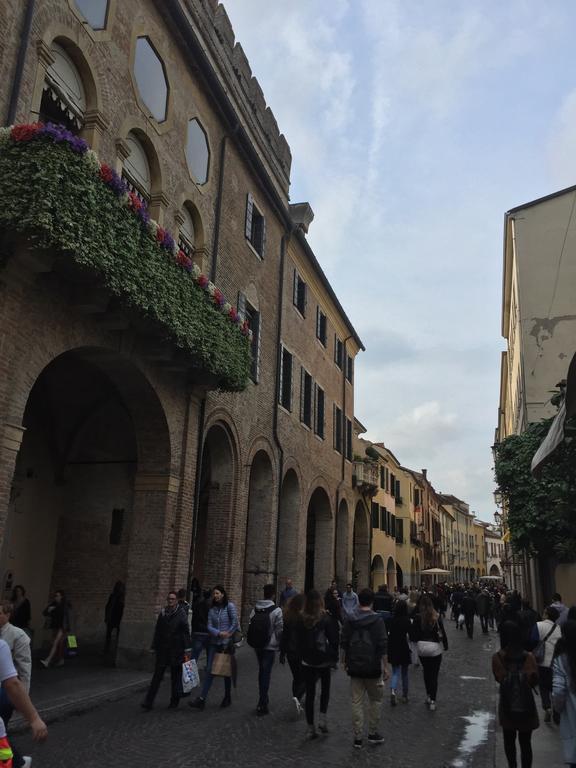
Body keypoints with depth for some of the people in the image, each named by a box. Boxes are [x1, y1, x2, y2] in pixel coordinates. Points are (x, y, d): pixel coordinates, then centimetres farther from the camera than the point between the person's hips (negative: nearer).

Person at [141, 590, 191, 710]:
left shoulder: (181, 614, -3)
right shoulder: (162, 613, 7)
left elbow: (186, 633, -5)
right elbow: (157, 632, 12)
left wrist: (187, 650, -10)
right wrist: (154, 648, 11)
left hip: (176, 651, -2)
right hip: (162, 650, 3)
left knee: (176, 677, 7)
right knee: (157, 676, -1)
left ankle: (174, 701, 20)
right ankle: (149, 701, 2)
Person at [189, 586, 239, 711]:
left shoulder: (230, 606, -8)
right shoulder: (212, 609, 6)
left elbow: (235, 622, -12)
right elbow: (209, 626, 0)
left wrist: (228, 634, -9)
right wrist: (219, 633, -15)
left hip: (227, 643, -4)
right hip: (214, 643, 4)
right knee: (209, 670, -1)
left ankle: (227, 698, 26)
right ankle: (202, 699, 0)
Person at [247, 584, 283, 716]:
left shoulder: (255, 609, 1)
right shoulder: (276, 610, -15)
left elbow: (250, 627, 4)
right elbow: (280, 630, -13)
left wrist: (253, 643, 14)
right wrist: (280, 645, 1)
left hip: (257, 646, 5)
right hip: (270, 647, -5)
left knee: (262, 671, 20)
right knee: (266, 673, 1)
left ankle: (263, 699, 31)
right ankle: (262, 704, 3)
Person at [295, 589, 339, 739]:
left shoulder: (301, 620, -6)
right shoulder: (326, 619, -16)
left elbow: (298, 641, 4)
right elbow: (334, 639, -12)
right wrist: (334, 658, -1)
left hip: (307, 662, 2)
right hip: (324, 661, -2)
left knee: (310, 693, 11)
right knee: (325, 688, 21)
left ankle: (311, 728, 15)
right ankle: (322, 718, 9)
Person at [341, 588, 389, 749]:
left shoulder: (350, 621, 1)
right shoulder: (377, 620, -10)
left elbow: (344, 644, 6)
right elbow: (382, 646, -12)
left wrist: (345, 662, 18)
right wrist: (385, 666, -6)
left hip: (354, 668, 3)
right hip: (372, 668, -3)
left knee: (357, 702, 9)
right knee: (376, 700, 15)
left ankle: (358, 737, 12)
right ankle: (373, 733, 20)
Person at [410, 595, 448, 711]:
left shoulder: (418, 618, -10)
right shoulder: (437, 617, -10)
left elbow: (413, 634, -7)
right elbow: (442, 633, -7)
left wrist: (416, 641, 11)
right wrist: (445, 646, 6)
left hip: (422, 649, 1)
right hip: (436, 649, -1)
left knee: (426, 673, 21)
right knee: (434, 675, 7)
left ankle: (428, 696, 26)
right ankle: (432, 701, 5)